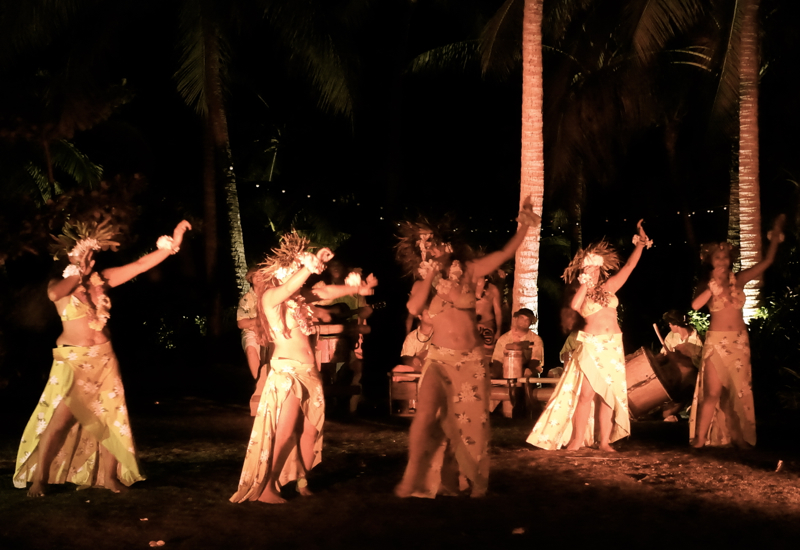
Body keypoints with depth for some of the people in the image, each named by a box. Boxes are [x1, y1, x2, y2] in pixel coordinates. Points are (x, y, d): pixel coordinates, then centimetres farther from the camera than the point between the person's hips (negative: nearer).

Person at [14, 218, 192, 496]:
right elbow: (54, 294, -28)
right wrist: (79, 273, -13)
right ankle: (39, 480, -1)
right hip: (72, 360, -4)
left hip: (103, 358, 4)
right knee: (59, 420, -10)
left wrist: (172, 244, -6)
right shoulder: (60, 283, -2)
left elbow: (141, 265, 2)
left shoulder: (102, 279, 6)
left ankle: (109, 477, 14)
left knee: (110, 418, 4)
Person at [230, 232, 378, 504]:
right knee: (283, 433, -9)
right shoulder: (270, 296, -7)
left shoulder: (299, 297, 14)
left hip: (309, 371, 8)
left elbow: (325, 292, 24)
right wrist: (312, 263, -36)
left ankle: (302, 480, 21)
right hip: (287, 371, -8)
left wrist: (357, 289, 25)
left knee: (311, 429, 8)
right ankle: (264, 487, -2)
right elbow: (288, 287, -27)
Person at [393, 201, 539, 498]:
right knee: (426, 414, -20)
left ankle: (471, 481, 27)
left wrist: (524, 227, -20)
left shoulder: (468, 272, 1)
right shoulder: (423, 284, 1)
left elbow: (505, 253, -6)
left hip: (472, 359, 1)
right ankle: (412, 476, -9)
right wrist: (430, 276, -16)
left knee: (471, 422, 8)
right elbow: (414, 308, -20)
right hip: (440, 358, -1)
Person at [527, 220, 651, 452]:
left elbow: (629, 266, 11)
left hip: (613, 346, 3)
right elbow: (572, 310, -17)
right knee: (586, 393, -8)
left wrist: (640, 243, 7)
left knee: (609, 393, 3)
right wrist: (584, 286, -14)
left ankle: (604, 440, 8)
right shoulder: (579, 293, 4)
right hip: (590, 346, -3)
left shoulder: (609, 286, 11)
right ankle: (577, 440, -3)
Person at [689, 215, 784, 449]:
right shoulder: (707, 285, 0)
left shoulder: (739, 280, 5)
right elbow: (695, 305, -20)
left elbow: (767, 261, 2)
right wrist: (714, 286, -18)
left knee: (740, 390, 6)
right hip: (716, 341, -3)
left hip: (739, 340, 3)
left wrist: (775, 236, -4)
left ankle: (740, 437, 14)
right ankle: (700, 438, -5)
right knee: (713, 392, -7)